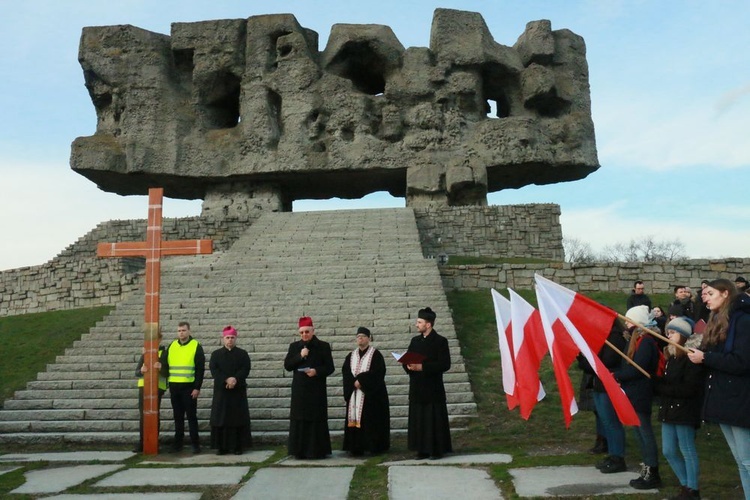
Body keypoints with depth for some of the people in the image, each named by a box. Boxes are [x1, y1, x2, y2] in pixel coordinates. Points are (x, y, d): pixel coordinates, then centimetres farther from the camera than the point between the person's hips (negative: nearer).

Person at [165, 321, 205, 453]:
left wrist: (197, 388, -11)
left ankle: (195, 443, 5)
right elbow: (166, 365, 13)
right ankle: (178, 443, 17)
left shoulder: (196, 346, -3)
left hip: (189, 387, -4)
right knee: (178, 416, 10)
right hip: (174, 387, 4)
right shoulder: (171, 346, 10)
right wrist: (168, 384, 4)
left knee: (191, 416, 0)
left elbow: (200, 369, -6)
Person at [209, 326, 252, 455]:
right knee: (221, 419, 0)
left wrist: (235, 379, -20)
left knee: (238, 418, -1)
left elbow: (245, 369, -4)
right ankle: (221, 446, 7)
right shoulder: (216, 354, 9)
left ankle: (238, 446, 4)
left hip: (238, 391, -1)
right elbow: (213, 370, -4)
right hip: (221, 391, 1)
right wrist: (226, 380, -17)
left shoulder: (242, 354, 8)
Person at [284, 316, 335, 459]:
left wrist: (316, 371, -18)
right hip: (299, 390, 2)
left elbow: (330, 368, 0)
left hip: (317, 390, -2)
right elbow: (287, 366, 2)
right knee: (299, 419, 0)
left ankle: (317, 450, 7)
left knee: (317, 419, -1)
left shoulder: (323, 346, 2)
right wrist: (300, 356, -11)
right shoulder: (294, 346, 9)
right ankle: (300, 451, 7)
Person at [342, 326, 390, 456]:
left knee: (372, 419, -5)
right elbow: (345, 371, 5)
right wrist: (354, 382, -13)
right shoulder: (351, 356, 13)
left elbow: (378, 372, -12)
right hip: (354, 394, 4)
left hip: (371, 393, -4)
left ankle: (375, 447, 1)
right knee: (355, 419, 1)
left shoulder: (375, 354, -1)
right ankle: (356, 448, 4)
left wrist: (361, 380, -15)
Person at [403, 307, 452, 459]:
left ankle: (437, 450, 8)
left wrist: (423, 367, -18)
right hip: (417, 388, 6)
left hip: (433, 388, -6)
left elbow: (445, 364, -12)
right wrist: (409, 366, -8)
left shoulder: (440, 341, -5)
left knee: (435, 420, -2)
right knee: (418, 420, 6)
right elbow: (406, 360, 16)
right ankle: (422, 450, 13)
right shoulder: (415, 341, 14)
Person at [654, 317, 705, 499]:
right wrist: (659, 386, -12)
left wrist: (660, 387, -16)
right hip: (668, 410, 8)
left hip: (684, 411, -8)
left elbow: (688, 389, -21)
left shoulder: (691, 357, -15)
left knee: (687, 451, 3)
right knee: (668, 451, 11)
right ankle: (685, 485, 26)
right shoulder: (670, 356, 12)